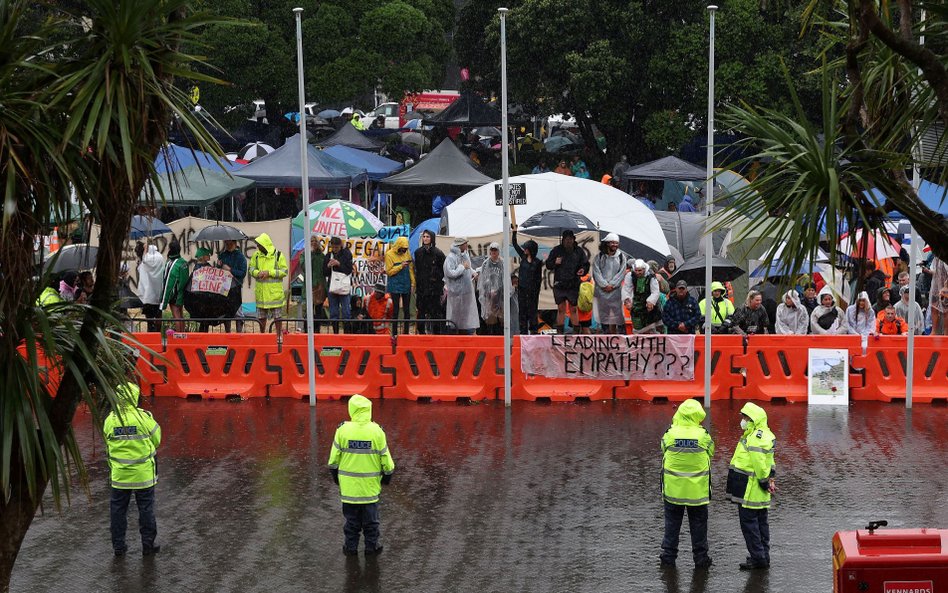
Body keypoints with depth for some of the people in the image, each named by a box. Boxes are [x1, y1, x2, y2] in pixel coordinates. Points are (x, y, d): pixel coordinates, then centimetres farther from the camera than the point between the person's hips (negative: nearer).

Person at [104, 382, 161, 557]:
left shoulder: (110, 420, -7)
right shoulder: (144, 417, -14)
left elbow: (108, 442, 3)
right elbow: (156, 439, -2)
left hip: (119, 474, 2)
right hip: (143, 473, -2)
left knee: (118, 508, 13)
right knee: (146, 508, 10)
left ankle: (118, 546, 18)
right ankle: (148, 544, 16)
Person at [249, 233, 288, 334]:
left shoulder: (278, 255, -5)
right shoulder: (256, 255, 8)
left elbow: (284, 271, -7)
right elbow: (251, 268, 10)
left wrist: (269, 273, -17)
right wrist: (258, 273, -12)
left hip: (275, 291, -4)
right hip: (261, 291, 4)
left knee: (277, 316, 2)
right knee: (261, 317, 11)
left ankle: (279, 335, 10)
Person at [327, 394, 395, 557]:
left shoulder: (342, 430, -11)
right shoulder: (377, 431, -12)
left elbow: (334, 457, -2)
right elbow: (385, 456, -4)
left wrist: (335, 474, 15)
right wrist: (388, 473, 13)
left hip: (348, 484, 1)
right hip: (370, 484, 0)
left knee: (351, 518, 14)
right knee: (370, 518, 13)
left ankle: (351, 547, 21)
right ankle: (371, 546, 21)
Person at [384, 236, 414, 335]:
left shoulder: (407, 253, 6)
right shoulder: (389, 254, -7)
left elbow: (411, 269, 9)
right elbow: (389, 272, -10)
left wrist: (413, 283, 2)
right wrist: (401, 266, -20)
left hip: (406, 285, 5)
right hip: (395, 286, -4)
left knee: (407, 309, 7)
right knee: (396, 310, -2)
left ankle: (406, 331, 12)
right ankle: (394, 332, 3)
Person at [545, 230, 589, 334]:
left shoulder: (579, 251, 5)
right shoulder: (556, 250, 4)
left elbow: (586, 264, 11)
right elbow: (548, 265, 9)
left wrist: (583, 270, -11)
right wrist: (555, 263, -12)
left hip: (573, 285, 0)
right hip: (559, 285, 0)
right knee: (561, 309, 2)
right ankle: (560, 332, 6)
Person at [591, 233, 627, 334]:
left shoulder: (621, 257, 5)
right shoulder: (599, 257, 4)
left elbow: (621, 273, 0)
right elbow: (596, 273, -2)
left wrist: (612, 285, -9)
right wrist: (605, 285, -12)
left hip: (615, 291, 0)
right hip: (602, 291, 1)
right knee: (603, 314, 4)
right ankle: (605, 333, 11)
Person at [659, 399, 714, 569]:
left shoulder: (670, 435, -11)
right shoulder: (703, 436, -13)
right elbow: (710, 454, 2)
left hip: (673, 489, 1)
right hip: (697, 490, -1)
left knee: (672, 523, 13)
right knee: (698, 524, 11)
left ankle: (668, 556, 17)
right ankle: (700, 558, 15)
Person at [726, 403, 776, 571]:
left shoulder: (755, 439, -20)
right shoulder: (766, 436, 15)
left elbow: (759, 464, -24)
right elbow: (770, 463, 20)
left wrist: (765, 481, -14)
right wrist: (768, 480, 15)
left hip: (750, 490, -11)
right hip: (760, 493, 11)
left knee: (748, 522, -5)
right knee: (761, 522, 15)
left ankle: (758, 558, -4)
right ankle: (764, 557, 21)